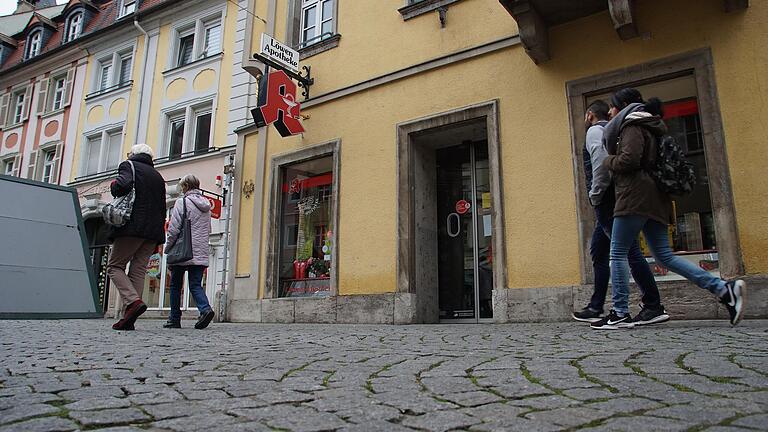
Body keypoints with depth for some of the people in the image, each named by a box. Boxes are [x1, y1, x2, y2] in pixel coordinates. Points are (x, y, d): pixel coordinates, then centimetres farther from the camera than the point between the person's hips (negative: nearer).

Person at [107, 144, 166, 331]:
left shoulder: (129, 165, 6)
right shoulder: (158, 176, 24)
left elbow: (123, 184, -18)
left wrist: (113, 187, 7)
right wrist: (156, 240, 20)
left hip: (132, 227, -6)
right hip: (153, 231, 6)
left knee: (114, 266, 3)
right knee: (138, 271, 4)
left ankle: (133, 301, -18)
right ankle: (129, 318, 0)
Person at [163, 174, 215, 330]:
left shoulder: (182, 202, -6)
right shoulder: (206, 204, 13)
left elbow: (174, 229, -10)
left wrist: (167, 248, 1)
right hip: (201, 253, 5)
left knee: (175, 285, 9)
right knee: (195, 285, 5)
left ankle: (174, 319, 13)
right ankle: (205, 309, -19)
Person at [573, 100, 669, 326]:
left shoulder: (595, 131, -2)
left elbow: (601, 163, -19)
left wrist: (595, 195, -12)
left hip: (606, 201, -10)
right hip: (613, 202, 10)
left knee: (629, 251, -11)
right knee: (598, 252, 12)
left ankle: (654, 307, -9)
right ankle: (595, 308, 15)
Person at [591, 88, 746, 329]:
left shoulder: (633, 126, -4)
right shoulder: (648, 126, 26)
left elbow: (628, 160, -18)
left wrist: (607, 161, 0)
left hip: (635, 198, -10)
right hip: (653, 199, 10)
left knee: (618, 254, -6)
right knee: (665, 256, 8)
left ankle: (620, 314, -5)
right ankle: (724, 289, 0)